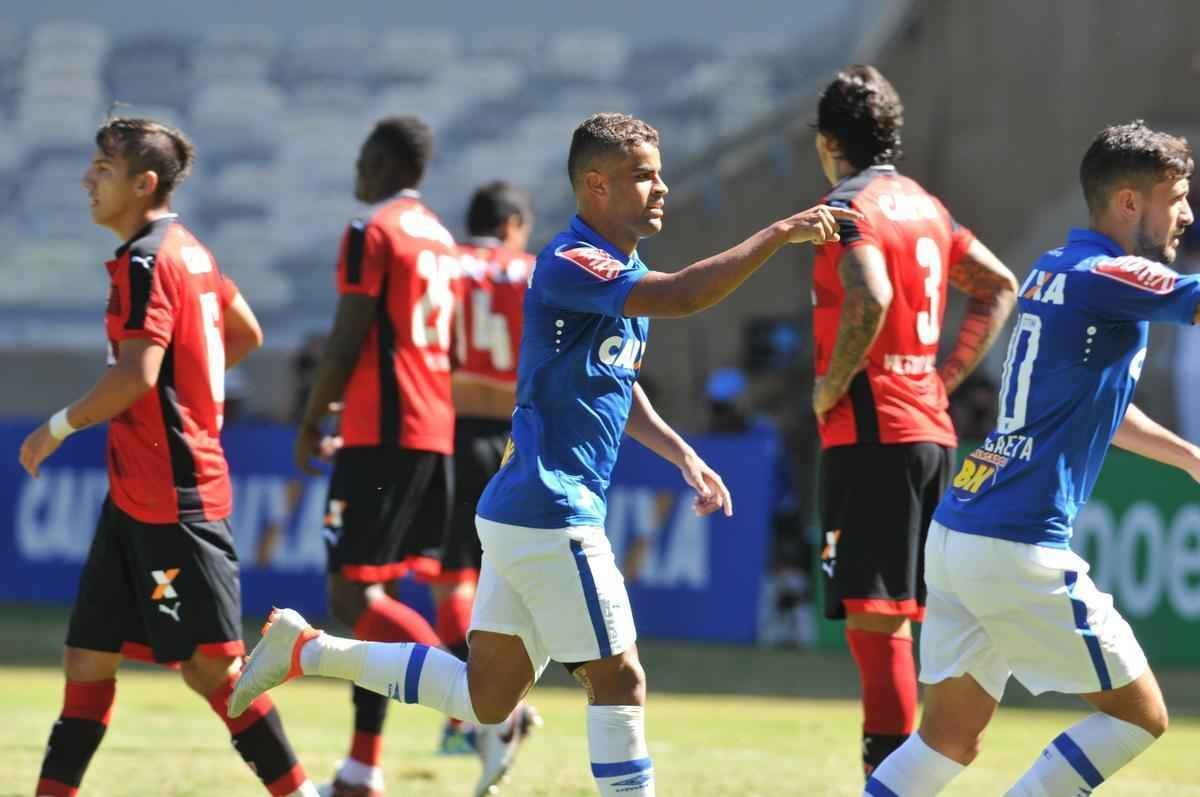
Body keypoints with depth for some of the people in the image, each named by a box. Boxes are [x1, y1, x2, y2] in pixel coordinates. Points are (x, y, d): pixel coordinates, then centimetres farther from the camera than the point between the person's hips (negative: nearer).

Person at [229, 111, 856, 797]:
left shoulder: (628, 273, 15)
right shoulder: (568, 266, -16)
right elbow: (683, 296, -30)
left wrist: (682, 455, 17)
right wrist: (781, 234, -29)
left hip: (523, 515, 10)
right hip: (550, 515, -10)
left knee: (486, 699, 12)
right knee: (620, 681, -5)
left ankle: (310, 649, 17)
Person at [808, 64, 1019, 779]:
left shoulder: (851, 206, -10)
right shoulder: (925, 206, 16)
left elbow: (869, 300, -27)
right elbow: (1000, 286, 23)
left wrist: (831, 386, -14)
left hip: (871, 431, -9)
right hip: (932, 429, 9)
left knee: (875, 616, -10)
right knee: (896, 617, 12)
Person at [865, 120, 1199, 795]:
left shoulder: (1057, 271, 18)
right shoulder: (1110, 277, -11)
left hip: (956, 531, 9)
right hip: (1020, 547, -9)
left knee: (952, 740, 13)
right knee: (1139, 715, 3)